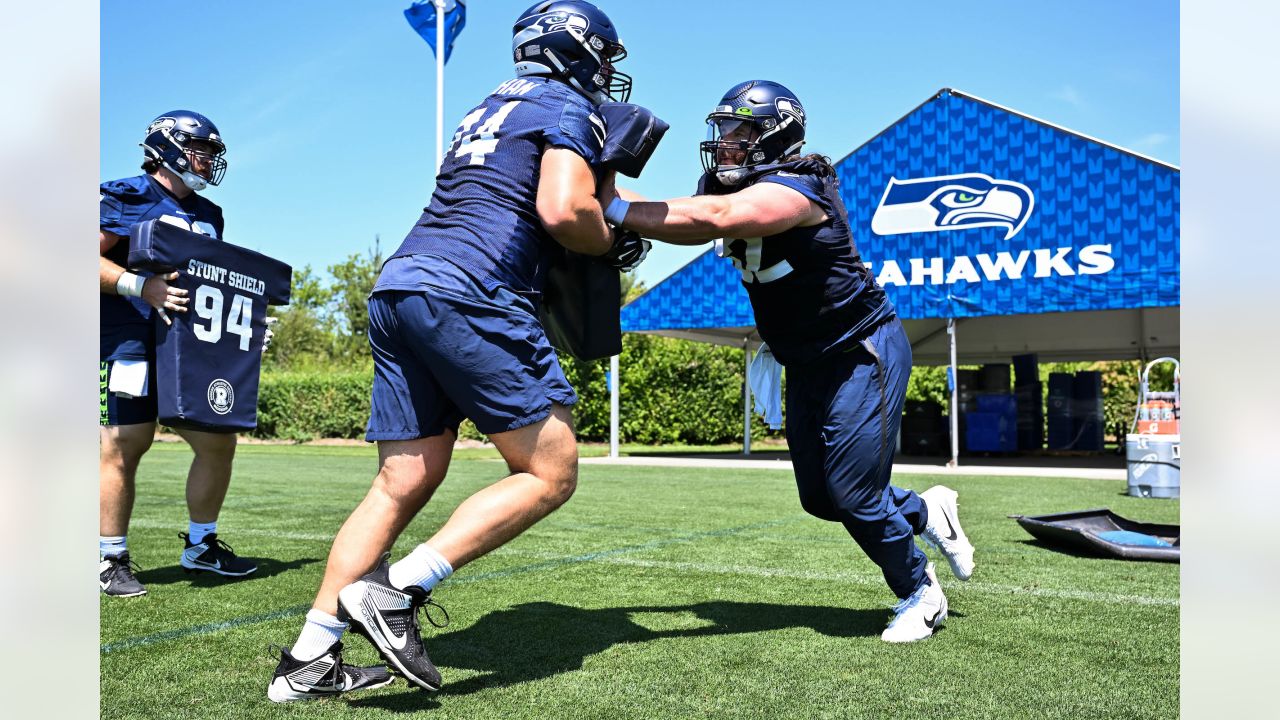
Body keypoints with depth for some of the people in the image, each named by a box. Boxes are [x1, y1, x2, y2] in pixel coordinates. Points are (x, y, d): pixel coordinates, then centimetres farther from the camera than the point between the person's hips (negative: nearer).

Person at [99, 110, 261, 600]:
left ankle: (200, 546, 23)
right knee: (123, 447, -5)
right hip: (132, 344, -7)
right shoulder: (126, 198, -5)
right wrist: (140, 286, -24)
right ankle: (111, 559, 9)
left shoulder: (208, 215, 18)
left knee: (218, 443, 7)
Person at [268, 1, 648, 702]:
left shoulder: (490, 107, 29)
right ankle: (395, 590, -9)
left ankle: (306, 659, 9)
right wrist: (611, 246, 8)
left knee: (402, 485, 9)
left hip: (397, 286, 9)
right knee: (550, 474, 0)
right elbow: (562, 210, -12)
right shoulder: (570, 107, 4)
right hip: (469, 293, -9)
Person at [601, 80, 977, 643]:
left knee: (853, 496, -4)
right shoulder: (737, 191, 5)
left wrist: (618, 209, -41)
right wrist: (614, 196, -18)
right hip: (809, 366, 9)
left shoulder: (792, 189, -25)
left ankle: (920, 595, 23)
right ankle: (928, 513, 37)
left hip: (862, 353, -9)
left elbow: (711, 221, -40)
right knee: (819, 498, 12)